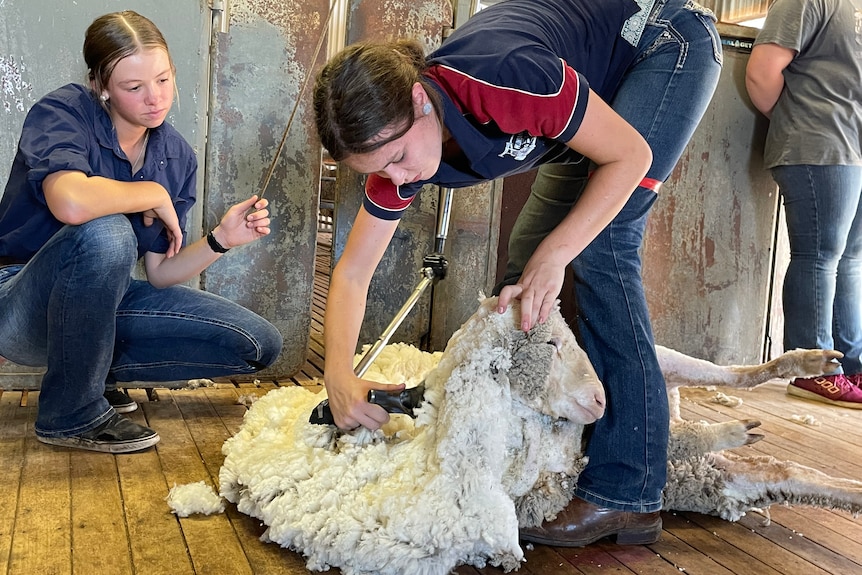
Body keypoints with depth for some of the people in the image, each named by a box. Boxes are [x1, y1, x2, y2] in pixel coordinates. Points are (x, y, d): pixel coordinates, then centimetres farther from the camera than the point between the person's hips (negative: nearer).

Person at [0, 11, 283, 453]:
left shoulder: (177, 156, -1)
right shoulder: (62, 114, -17)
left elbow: (160, 274, -1)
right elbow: (71, 203, -40)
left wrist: (220, 240, -18)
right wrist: (154, 194, -23)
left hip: (100, 302, 6)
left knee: (260, 344, -3)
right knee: (105, 233, -39)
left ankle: (91, 365, 5)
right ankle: (72, 414, -18)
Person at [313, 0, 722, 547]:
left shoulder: (502, 81, -39)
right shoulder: (396, 140, -17)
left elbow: (631, 156, -27)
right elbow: (352, 274, -11)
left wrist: (554, 255, -33)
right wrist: (340, 377, -24)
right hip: (600, 86, 7)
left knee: (600, 247, -23)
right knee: (525, 262, -1)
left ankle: (628, 493, -19)